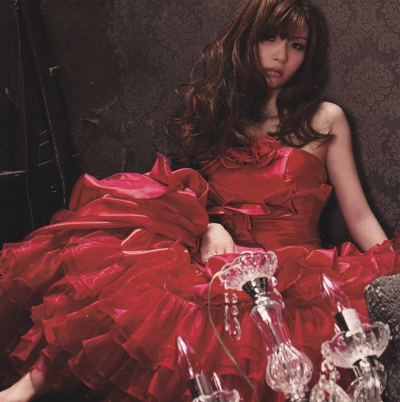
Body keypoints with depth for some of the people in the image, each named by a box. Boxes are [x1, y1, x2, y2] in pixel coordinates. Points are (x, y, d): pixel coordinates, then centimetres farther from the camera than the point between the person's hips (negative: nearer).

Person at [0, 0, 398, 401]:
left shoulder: (324, 119, 10)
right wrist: (209, 227, -8)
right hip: (219, 262, 3)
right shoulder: (212, 111, 17)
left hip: (294, 274, -2)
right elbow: (194, 194, 15)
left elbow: (360, 218, 8)